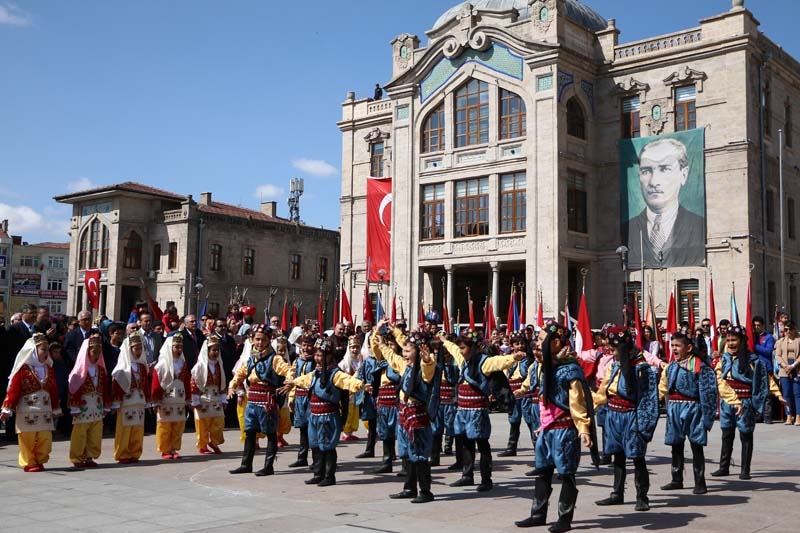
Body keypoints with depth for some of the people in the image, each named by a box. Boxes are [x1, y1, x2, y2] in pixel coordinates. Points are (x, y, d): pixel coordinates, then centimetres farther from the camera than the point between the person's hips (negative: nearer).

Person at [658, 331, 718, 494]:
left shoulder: (699, 365, -11)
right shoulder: (671, 366, 10)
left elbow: (707, 391, -13)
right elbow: (663, 388, 16)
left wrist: (706, 416, -16)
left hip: (692, 408, -7)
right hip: (674, 409, 7)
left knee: (696, 446, 1)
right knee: (676, 445, 14)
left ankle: (700, 482, 10)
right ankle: (677, 480, 25)